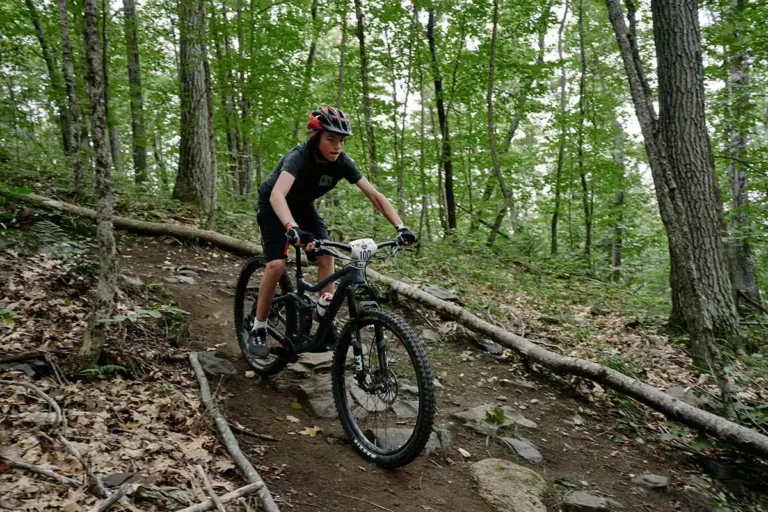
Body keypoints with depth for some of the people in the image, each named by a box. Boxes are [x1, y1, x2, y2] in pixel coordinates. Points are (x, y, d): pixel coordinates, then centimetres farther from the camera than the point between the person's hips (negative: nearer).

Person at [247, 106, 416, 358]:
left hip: (303, 205, 5)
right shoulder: (299, 156, -36)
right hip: (273, 206, -5)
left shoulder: (341, 162, -21)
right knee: (277, 264, -20)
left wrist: (401, 227, -36)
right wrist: (293, 230, -71)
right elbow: (277, 195, -53)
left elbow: (375, 195, -23)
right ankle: (257, 329, -3)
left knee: (326, 256, -13)